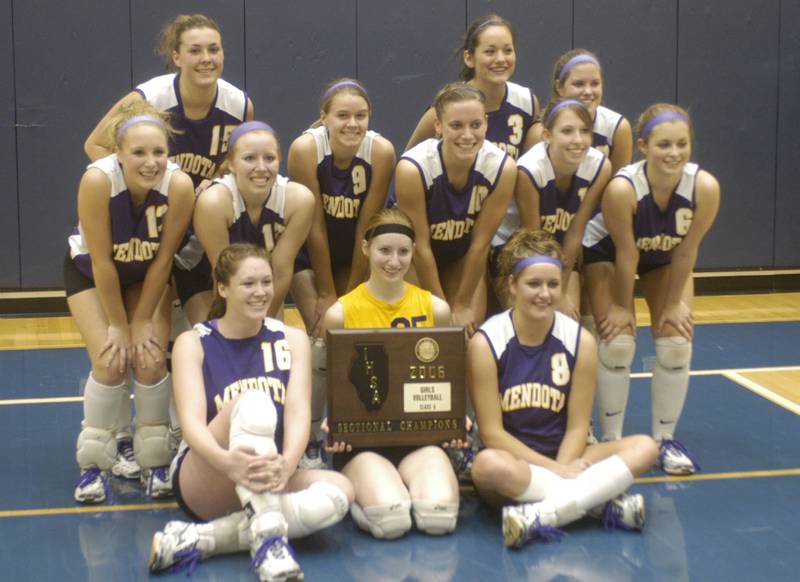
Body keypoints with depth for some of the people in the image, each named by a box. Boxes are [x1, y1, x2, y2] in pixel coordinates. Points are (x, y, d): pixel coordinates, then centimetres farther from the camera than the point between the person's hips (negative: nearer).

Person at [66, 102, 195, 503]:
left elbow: (163, 260, -18)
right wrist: (119, 324, -18)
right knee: (109, 362, -14)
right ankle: (94, 464, 2)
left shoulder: (179, 185, -30)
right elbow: (102, 262, -26)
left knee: (150, 362, -12)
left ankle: (154, 462, 5)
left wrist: (142, 322, -13)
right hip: (90, 273, -1)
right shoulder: (97, 180, -35)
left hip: (147, 275, 1)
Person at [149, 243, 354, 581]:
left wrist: (286, 464, -32)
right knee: (252, 403, -30)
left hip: (268, 482, 3)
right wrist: (225, 460, -40)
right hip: (203, 485, -3)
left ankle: (197, 540, -30)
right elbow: (192, 422, -16)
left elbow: (298, 412, -8)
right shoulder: (193, 343, -1)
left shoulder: (291, 340, 6)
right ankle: (267, 539, -42)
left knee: (338, 491, -29)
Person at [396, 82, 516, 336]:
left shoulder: (503, 168, -28)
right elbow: (420, 247, -24)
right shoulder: (413, 168, -36)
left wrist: (463, 305, -10)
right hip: (413, 253, -2)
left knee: (471, 324, -7)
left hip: (464, 253, 2)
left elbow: (480, 243, -17)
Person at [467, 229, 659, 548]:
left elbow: (577, 426, -1)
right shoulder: (486, 343, -11)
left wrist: (563, 469, -21)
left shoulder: (580, 340, -3)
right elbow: (492, 432, -12)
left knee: (644, 447, -19)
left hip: (564, 460, 4)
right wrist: (554, 470, -19)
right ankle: (603, 503, -28)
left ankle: (541, 515, -31)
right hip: (512, 460, -4)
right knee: (489, 465, -39)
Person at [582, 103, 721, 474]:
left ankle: (665, 439, 11)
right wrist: (621, 306, -13)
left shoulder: (705, 187, -33)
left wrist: (674, 303, -9)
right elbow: (626, 254, -26)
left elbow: (686, 251, -19)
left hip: (666, 259, 3)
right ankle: (611, 439, 4)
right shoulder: (622, 188, -39)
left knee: (677, 344, -5)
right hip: (607, 255, -3)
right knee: (618, 343, -12)